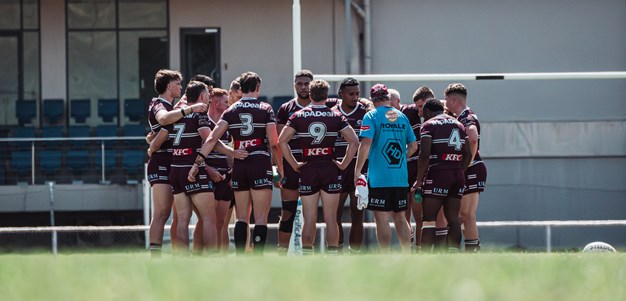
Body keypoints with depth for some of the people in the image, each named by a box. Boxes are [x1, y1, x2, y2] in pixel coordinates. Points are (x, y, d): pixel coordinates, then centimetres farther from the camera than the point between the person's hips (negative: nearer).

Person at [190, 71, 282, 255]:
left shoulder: (231, 111, 8)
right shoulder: (265, 109, 0)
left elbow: (212, 139, -2)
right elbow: (274, 144, -5)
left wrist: (198, 162, -4)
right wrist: (281, 170, 2)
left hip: (239, 166, 3)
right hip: (261, 165, -3)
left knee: (241, 218, 9)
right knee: (261, 218, -2)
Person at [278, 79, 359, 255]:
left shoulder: (299, 116, 2)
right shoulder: (336, 116, 1)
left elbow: (282, 140, -6)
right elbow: (354, 142, -6)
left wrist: (294, 164, -2)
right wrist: (343, 164, 0)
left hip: (308, 170, 0)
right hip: (330, 170, 0)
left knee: (309, 219, 4)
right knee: (331, 218, 2)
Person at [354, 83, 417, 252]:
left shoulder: (371, 116, -5)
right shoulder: (402, 117, 10)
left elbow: (366, 144, -15)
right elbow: (413, 146, 14)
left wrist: (357, 171, -8)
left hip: (379, 177, -5)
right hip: (401, 178, 5)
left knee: (382, 219, -2)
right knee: (400, 218, 14)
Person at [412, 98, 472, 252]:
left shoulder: (429, 125, -2)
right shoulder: (458, 125, 17)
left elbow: (424, 154, -12)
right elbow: (467, 154, 12)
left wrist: (419, 180, -6)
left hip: (437, 175, -6)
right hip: (457, 175, 6)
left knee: (429, 218, -3)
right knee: (453, 218, 9)